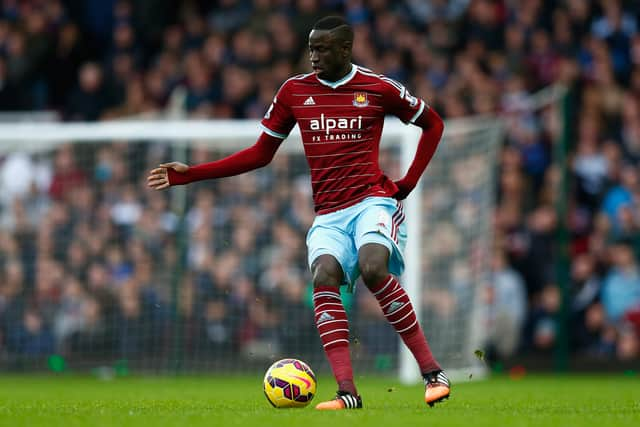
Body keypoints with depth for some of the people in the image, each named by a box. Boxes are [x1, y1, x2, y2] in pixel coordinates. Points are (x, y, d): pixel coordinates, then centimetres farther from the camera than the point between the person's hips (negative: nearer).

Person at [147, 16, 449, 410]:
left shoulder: (379, 89, 1)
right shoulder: (294, 92, 9)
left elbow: (433, 124, 15)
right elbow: (260, 154, 15)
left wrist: (409, 182, 5)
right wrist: (190, 174, 8)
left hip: (373, 200, -3)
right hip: (328, 213, 3)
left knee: (373, 267, -32)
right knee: (325, 276, -26)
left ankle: (433, 373, -23)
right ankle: (348, 392, -34)